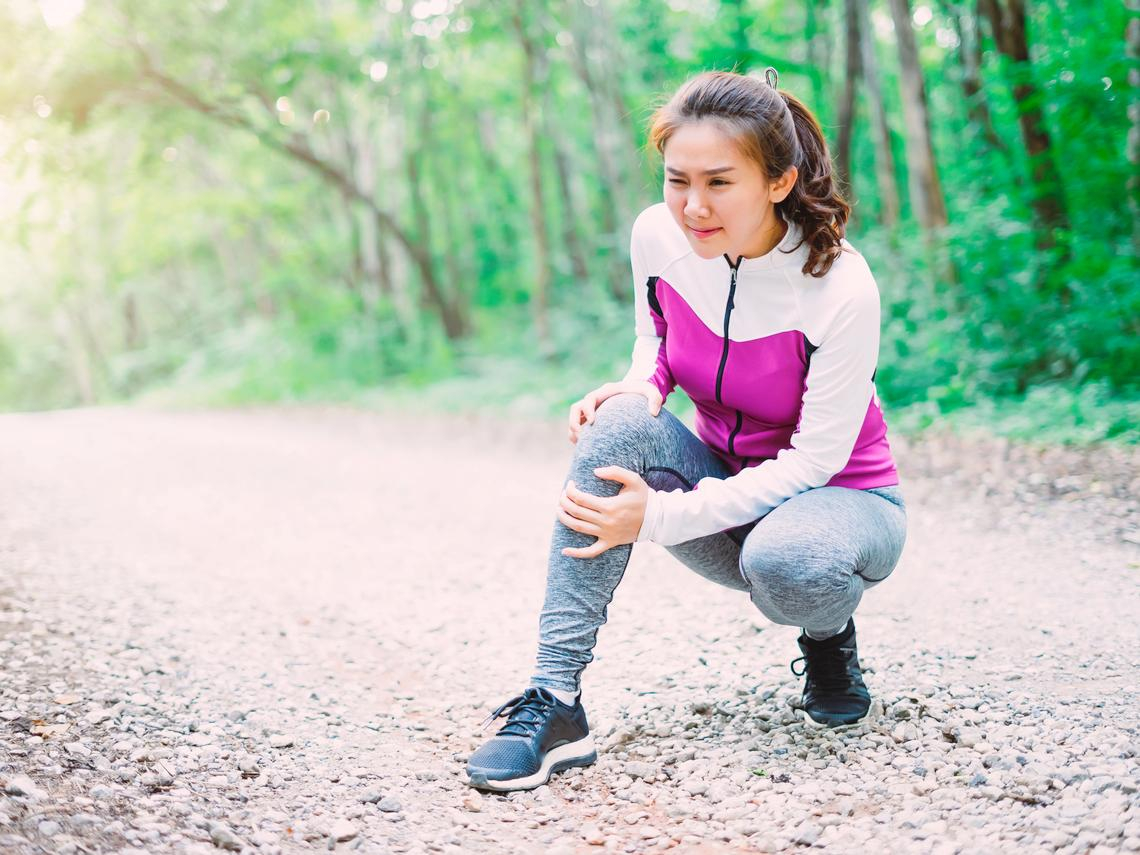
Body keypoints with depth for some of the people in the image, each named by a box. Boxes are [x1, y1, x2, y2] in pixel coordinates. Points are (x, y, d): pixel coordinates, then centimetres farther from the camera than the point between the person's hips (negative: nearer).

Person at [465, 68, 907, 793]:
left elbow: (815, 459, -23)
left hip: (841, 499, -4)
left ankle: (830, 638, 2)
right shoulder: (658, 237, -11)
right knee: (621, 425, -27)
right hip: (727, 489, 4)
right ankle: (556, 702, -29)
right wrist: (642, 387, -16)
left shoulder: (841, 288, -25)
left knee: (785, 564, -40)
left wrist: (661, 518, -30)